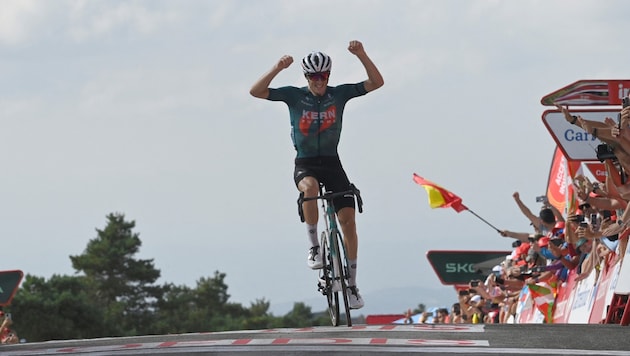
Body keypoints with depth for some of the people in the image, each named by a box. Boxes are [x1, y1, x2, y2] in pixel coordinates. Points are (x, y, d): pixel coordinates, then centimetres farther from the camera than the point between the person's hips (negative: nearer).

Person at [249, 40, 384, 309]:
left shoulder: (339, 94, -1)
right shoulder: (294, 95, -4)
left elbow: (376, 83, -7)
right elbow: (255, 91, -15)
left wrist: (361, 55, -21)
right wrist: (277, 69, -29)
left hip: (332, 163, 2)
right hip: (305, 164, -2)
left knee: (347, 218, -10)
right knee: (310, 187, -38)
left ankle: (352, 284, 1)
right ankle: (314, 247, -20)